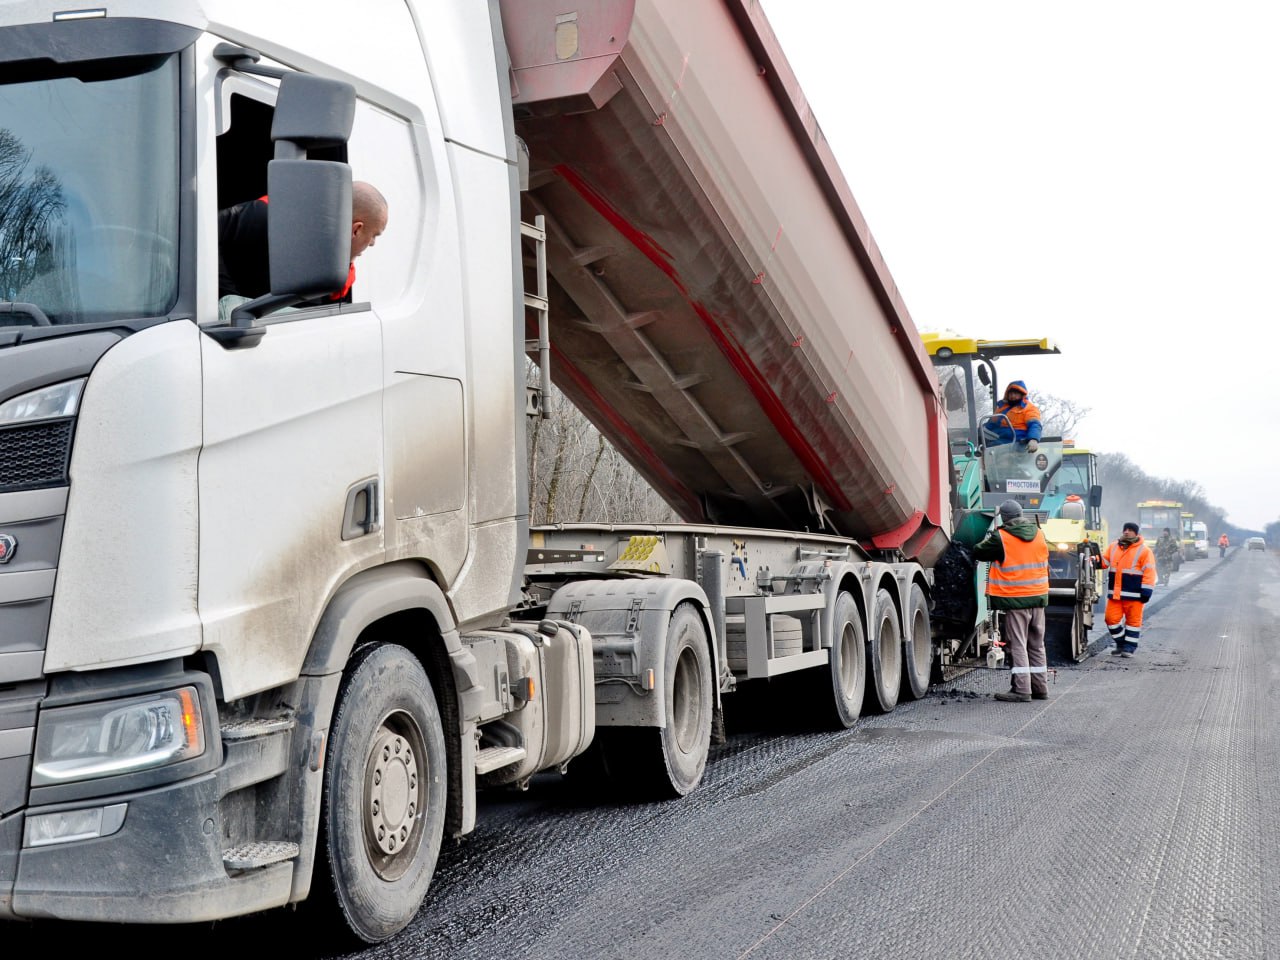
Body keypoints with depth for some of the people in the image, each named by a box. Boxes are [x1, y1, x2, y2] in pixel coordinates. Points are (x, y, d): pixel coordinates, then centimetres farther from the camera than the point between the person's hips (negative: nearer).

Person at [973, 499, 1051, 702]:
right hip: (1038, 596, 6)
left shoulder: (1001, 537, -12)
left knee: (1018, 645, -2)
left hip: (1014, 600, -6)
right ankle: (1040, 687, 18)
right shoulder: (1039, 534, 6)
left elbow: (979, 552, 0)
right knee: (1036, 645, 13)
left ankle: (1021, 689, -4)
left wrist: (989, 540, 19)